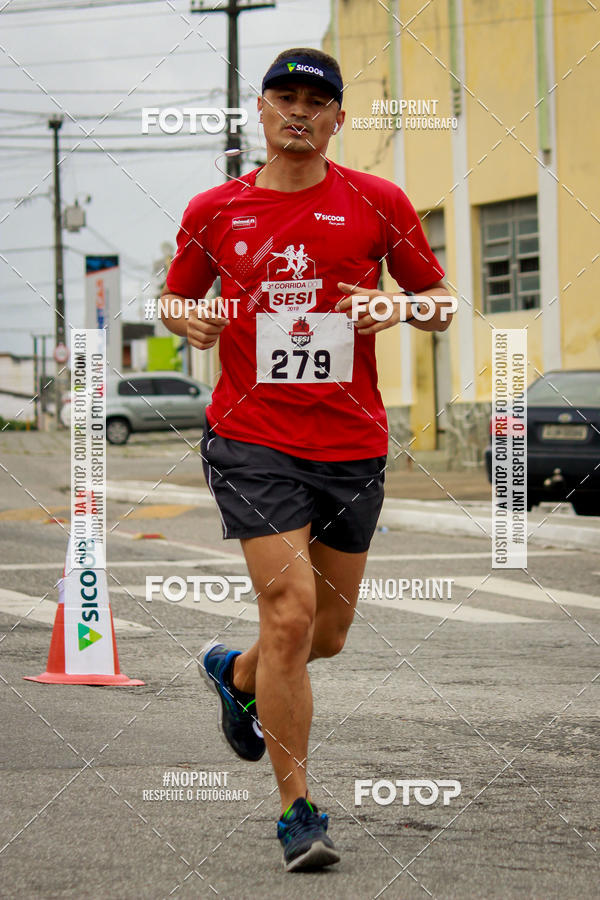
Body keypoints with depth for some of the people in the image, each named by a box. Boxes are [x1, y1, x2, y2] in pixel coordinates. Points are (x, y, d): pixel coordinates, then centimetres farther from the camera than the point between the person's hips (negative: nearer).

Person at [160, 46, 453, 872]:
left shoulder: (377, 203, 3)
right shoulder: (214, 211, 4)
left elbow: (440, 300, 10)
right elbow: (176, 296, 18)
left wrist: (402, 309, -12)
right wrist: (188, 320, -5)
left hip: (353, 446, 2)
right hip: (253, 442, -2)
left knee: (328, 635, 11)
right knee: (290, 613, -16)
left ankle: (234, 675, 45)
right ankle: (297, 808, -5)